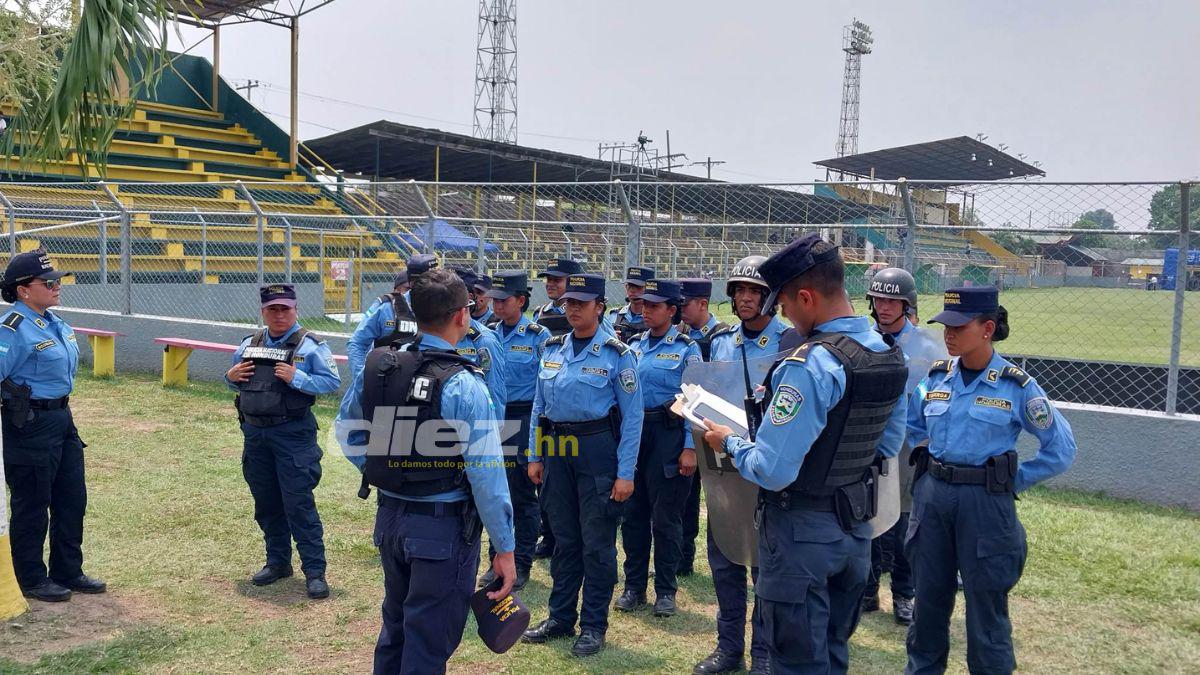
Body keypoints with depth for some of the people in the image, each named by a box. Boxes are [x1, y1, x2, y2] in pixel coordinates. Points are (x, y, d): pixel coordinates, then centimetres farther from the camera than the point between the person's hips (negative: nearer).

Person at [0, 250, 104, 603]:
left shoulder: (54, 322, 8)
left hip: (62, 418, 9)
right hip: (31, 425, -9)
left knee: (72, 499, 16)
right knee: (32, 506, 6)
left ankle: (68, 572, 30)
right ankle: (31, 580, 22)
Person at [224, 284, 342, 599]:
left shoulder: (310, 345, -6)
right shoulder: (250, 344, 11)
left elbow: (332, 381, -11)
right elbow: (233, 376, 22)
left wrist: (296, 378, -22)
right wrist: (230, 377, -1)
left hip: (292, 434, -6)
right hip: (254, 433, 6)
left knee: (299, 503, -6)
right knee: (266, 503, 14)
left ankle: (314, 570, 1)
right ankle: (278, 562, 29)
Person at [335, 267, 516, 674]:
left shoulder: (378, 366, -3)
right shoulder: (463, 385, -20)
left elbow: (347, 430, 9)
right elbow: (486, 474, -20)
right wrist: (504, 548, -12)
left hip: (390, 517, 6)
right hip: (444, 526, -6)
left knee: (395, 627, 25)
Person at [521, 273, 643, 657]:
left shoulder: (616, 354, -8)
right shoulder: (552, 350, 7)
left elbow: (632, 416, -10)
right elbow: (539, 406, 13)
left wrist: (625, 473, -13)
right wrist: (535, 456, 8)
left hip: (597, 452, -5)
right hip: (557, 451, 5)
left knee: (597, 542, 4)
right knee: (564, 538, 15)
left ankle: (594, 625, 17)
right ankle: (561, 617, 27)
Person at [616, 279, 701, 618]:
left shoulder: (686, 349, -5)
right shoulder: (634, 346, 9)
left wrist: (690, 447, -13)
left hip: (668, 436, -5)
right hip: (633, 433, 5)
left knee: (666, 517, 3)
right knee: (633, 514, 10)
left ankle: (665, 591, 17)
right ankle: (634, 587, 22)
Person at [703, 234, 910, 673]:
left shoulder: (810, 365, -26)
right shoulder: (891, 356, 1)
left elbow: (772, 471, -26)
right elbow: (888, 445, 13)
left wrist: (730, 443, -9)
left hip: (801, 533, -8)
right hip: (856, 527, 8)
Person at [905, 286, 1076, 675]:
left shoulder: (1016, 385, -9)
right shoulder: (935, 375, 3)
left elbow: (1061, 449, -3)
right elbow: (913, 424, 22)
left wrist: (1011, 482, -4)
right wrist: (929, 458, 10)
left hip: (985, 502, -4)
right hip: (932, 495, 4)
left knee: (985, 604, 5)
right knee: (928, 596, 15)